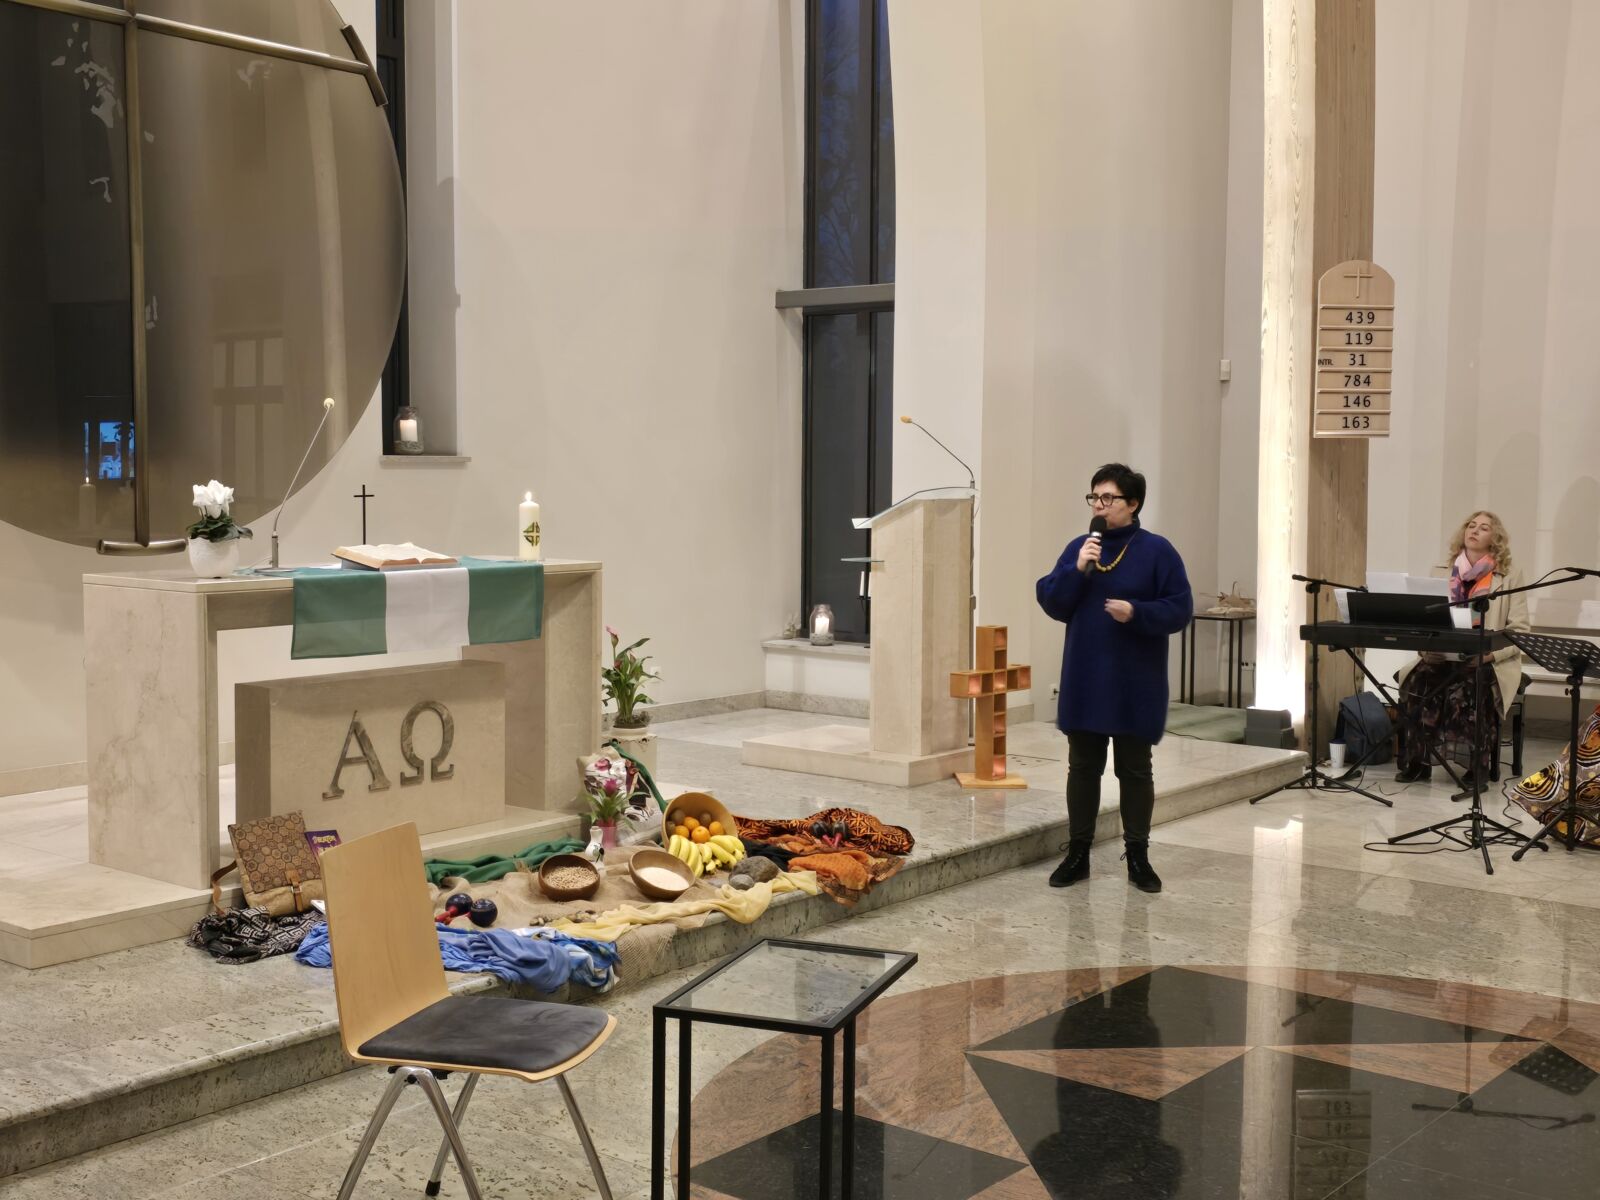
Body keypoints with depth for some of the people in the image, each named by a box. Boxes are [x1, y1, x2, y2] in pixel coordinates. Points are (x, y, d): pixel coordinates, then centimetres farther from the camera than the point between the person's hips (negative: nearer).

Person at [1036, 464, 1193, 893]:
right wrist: (1077, 571, -14)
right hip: (1084, 682, 3)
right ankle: (1077, 853, 19)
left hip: (1135, 686, -3)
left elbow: (1180, 609, -9)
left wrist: (1137, 612, -23)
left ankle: (1137, 856, 18)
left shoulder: (1156, 550, -6)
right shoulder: (1077, 548, 5)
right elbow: (1051, 603, 0)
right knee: (1082, 768, 10)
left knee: (1135, 770, 7)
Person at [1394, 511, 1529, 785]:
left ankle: (1478, 766, -21)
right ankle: (1416, 761, -19)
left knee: (1466, 689, -35)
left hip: (1490, 662, -3)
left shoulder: (1510, 576, 4)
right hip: (1443, 656, 3)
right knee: (1416, 680, -28)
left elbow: (1519, 630, -2)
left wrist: (1491, 653, -19)